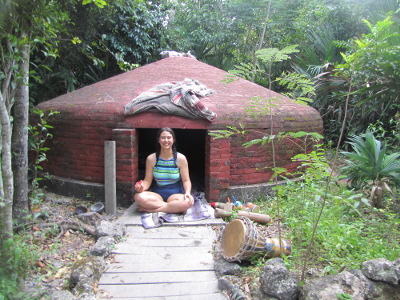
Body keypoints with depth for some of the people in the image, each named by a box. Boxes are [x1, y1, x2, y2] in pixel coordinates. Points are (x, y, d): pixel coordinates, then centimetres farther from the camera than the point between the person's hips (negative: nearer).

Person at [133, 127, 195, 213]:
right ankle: (173, 206, -20)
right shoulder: (151, 159, 0)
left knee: (187, 202, -35)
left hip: (175, 194, 0)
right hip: (157, 194, 0)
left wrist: (187, 193, -22)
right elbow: (147, 181, 2)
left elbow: (186, 180, -1)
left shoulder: (181, 158, -2)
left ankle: (152, 209, -21)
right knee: (139, 197, -31)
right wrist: (141, 187, -21)